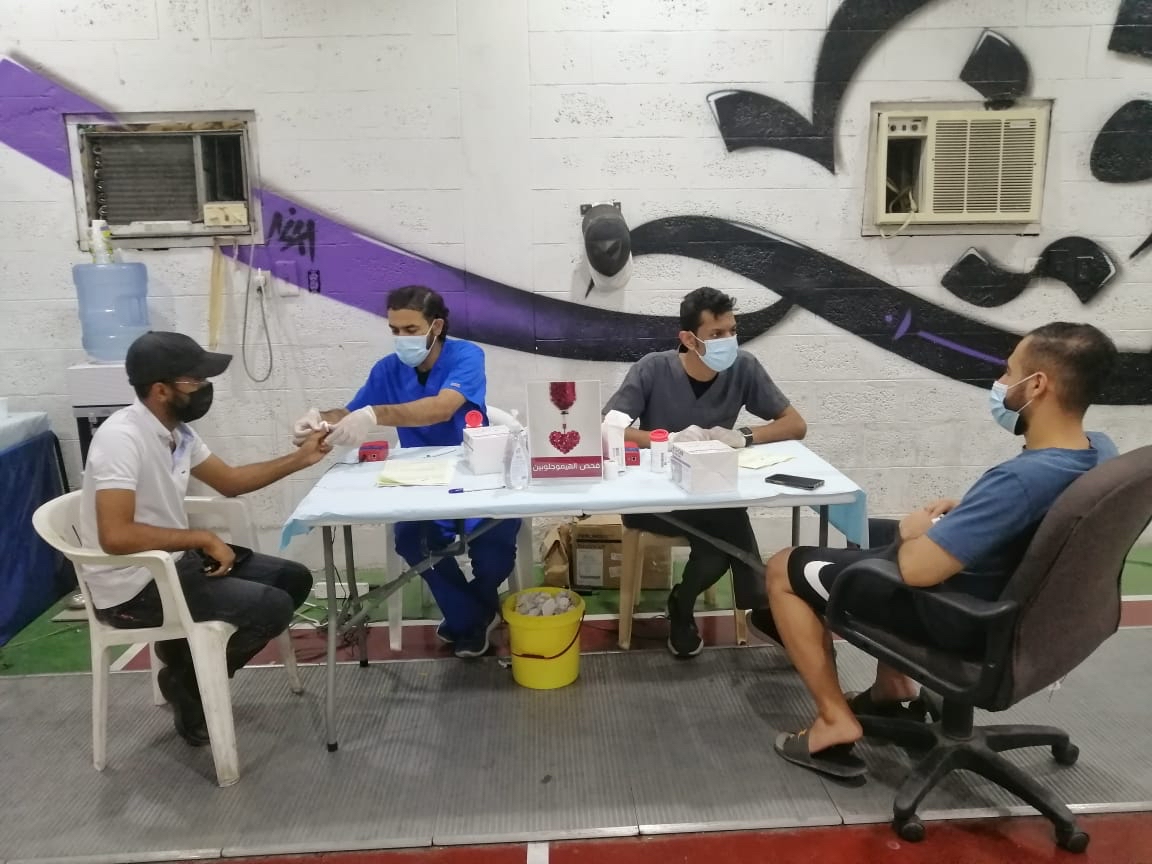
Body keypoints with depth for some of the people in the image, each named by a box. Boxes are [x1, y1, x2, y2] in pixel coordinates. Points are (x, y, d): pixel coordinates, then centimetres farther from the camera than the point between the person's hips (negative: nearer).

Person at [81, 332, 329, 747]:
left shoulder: (176, 431, 3)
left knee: (294, 579, 7)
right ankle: (188, 681, 5)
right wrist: (202, 539, -23)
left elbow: (229, 480, 15)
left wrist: (300, 459, 6)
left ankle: (191, 656, 12)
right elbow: (115, 536, -32)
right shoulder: (121, 437, -24)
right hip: (132, 588, -9)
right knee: (273, 606, -19)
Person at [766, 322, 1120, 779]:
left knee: (783, 569, 2)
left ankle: (836, 722, 4)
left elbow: (915, 568, -33)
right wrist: (963, 510, 3)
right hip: (1016, 604, 9)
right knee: (877, 540, 32)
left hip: (960, 620, -9)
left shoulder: (1021, 479, -36)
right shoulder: (1101, 451, -8)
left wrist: (916, 530, -11)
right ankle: (894, 690, 31)